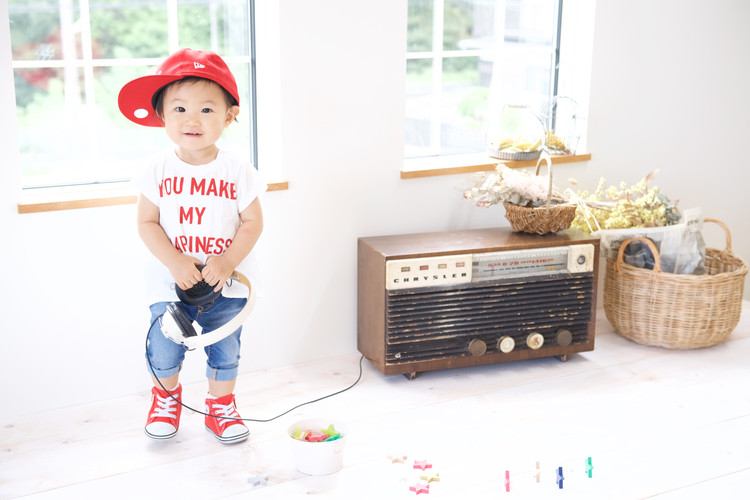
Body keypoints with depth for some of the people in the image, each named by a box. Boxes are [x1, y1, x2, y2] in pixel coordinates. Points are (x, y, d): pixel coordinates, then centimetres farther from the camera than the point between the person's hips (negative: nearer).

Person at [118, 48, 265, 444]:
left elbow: (252, 223, -5)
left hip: (227, 283, 0)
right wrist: (175, 262, -18)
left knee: (225, 352, 11)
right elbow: (146, 222, -6)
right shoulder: (158, 170, -8)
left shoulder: (238, 172, -9)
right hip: (170, 283, 0)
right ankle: (167, 395, 36)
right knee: (163, 351, 3)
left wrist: (227, 262, -18)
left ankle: (221, 406, 37)